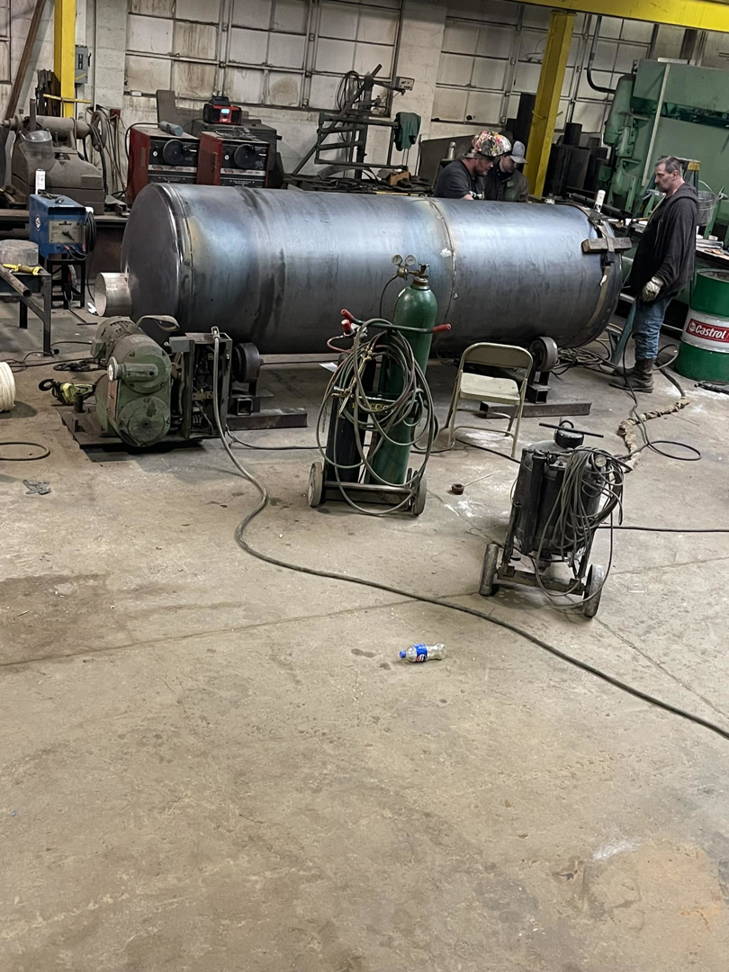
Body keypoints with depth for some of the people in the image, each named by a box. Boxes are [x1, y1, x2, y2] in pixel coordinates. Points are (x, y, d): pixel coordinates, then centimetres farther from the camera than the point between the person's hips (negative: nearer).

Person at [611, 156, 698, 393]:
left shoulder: (683, 204, -16)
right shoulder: (671, 199, 17)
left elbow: (677, 249, -24)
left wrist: (660, 279, -26)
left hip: (661, 281, -10)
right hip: (652, 276, 10)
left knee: (647, 328, -5)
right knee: (641, 327, 14)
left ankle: (643, 378, 2)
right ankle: (640, 370, 23)